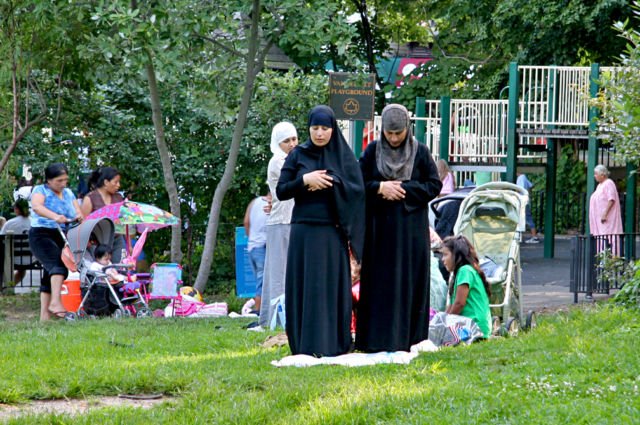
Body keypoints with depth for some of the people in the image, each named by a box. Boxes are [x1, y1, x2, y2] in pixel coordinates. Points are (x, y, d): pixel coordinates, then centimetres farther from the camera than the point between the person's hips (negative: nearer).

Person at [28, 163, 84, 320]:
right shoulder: (40, 190, -4)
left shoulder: (68, 193, 15)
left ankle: (44, 314, 9)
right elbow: (36, 206, -24)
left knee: (50, 275, 7)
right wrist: (55, 217, -41)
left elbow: (78, 211, 8)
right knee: (59, 263, -28)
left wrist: (79, 216, -19)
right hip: (42, 235, -7)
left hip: (62, 237, 7)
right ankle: (55, 301, -40)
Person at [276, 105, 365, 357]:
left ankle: (332, 345, 1)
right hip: (304, 232, 1)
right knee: (304, 288, -1)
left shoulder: (344, 156, 6)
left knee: (332, 287, -2)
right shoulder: (298, 155, 7)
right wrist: (305, 180, -12)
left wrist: (329, 182, -13)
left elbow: (357, 190, -3)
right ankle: (305, 346, 1)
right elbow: (281, 192, 2)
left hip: (332, 232, -1)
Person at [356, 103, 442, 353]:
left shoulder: (420, 152, 1)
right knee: (378, 281, 0)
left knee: (409, 281, -2)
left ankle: (405, 338, 2)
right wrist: (380, 187, -14)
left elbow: (435, 185, -2)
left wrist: (402, 189, -12)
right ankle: (376, 339, 2)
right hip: (379, 226, 1)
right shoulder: (373, 151, 4)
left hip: (410, 227, -1)